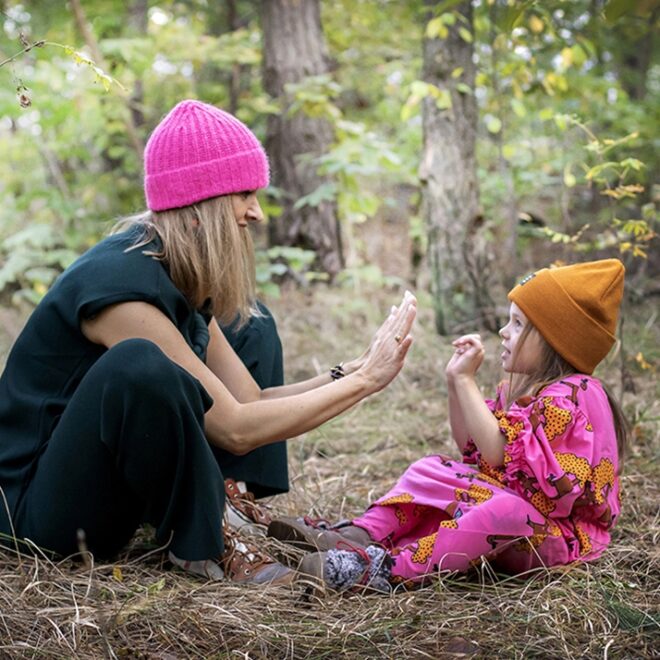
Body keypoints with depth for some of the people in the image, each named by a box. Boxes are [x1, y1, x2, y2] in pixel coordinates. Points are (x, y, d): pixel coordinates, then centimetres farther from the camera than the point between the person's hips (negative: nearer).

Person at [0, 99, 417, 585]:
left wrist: (351, 373, -8)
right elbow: (235, 428, -26)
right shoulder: (121, 283, -27)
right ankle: (199, 545, -15)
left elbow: (247, 401, 1)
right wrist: (364, 381, -19)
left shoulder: (181, 273, 0)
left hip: (114, 471, 9)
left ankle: (231, 507, -2)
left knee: (249, 326, 12)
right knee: (141, 365, -39)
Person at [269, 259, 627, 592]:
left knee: (506, 511, -39)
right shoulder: (522, 387, 14)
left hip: (557, 535, -9)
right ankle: (361, 535, -17)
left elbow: (496, 452, -25)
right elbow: (470, 447, 16)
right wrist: (455, 381, 5)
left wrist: (466, 379, -19)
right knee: (431, 470, 3)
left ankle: (395, 569, -50)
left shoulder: (571, 394, -16)